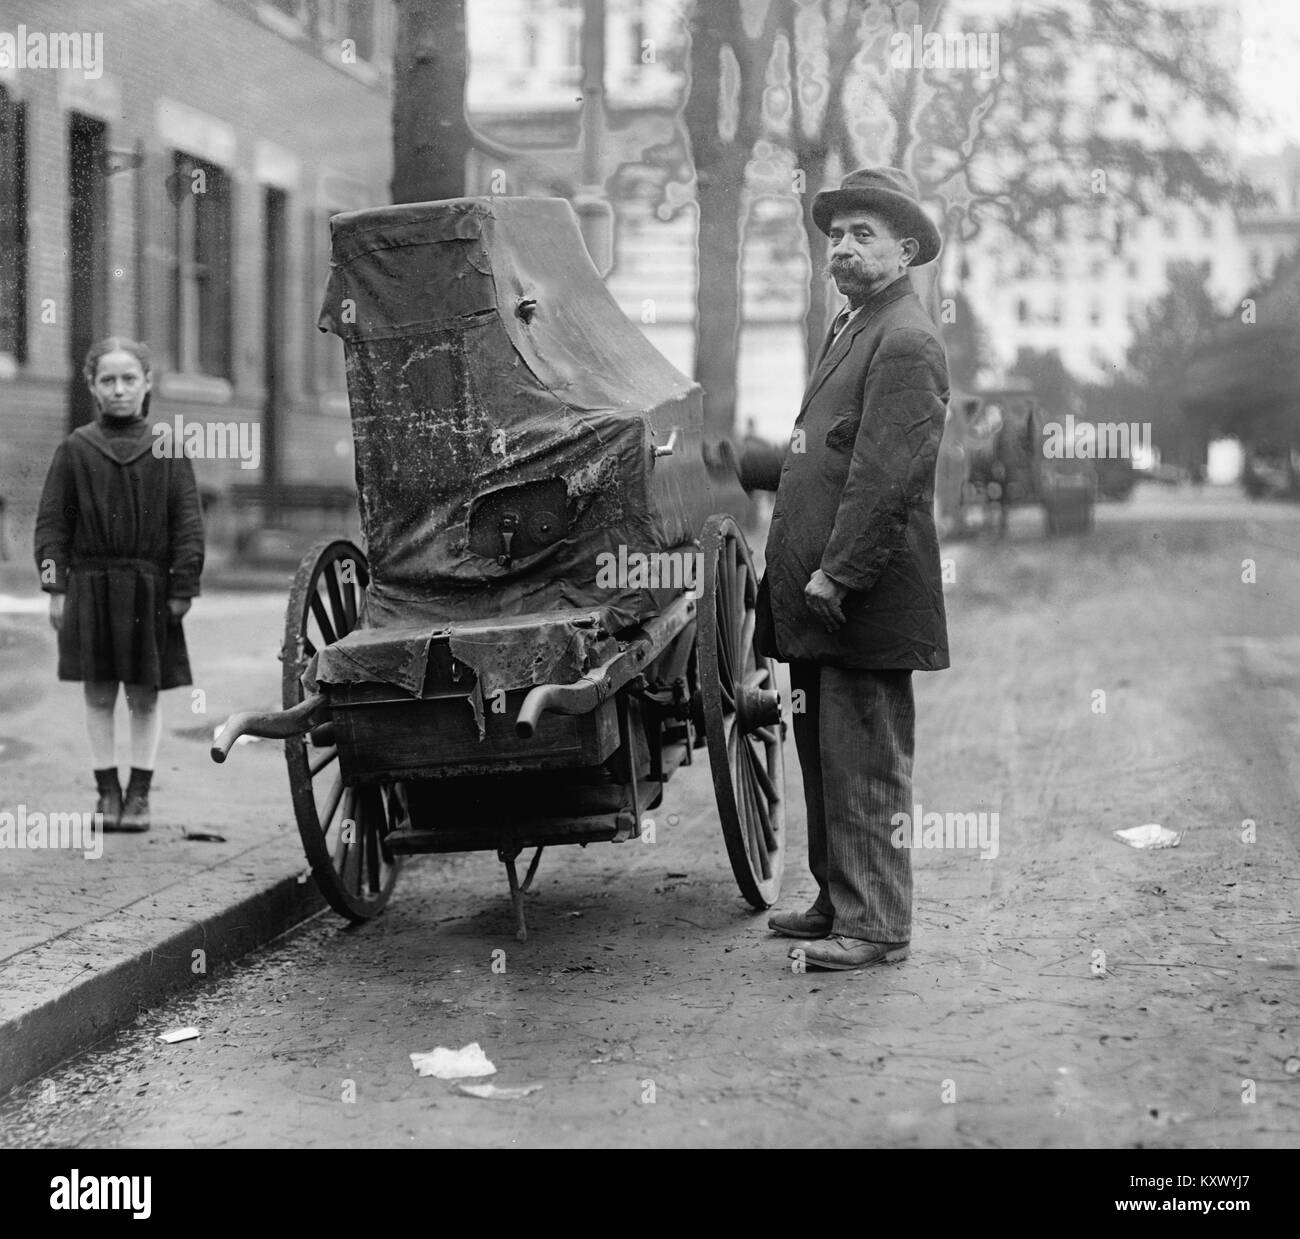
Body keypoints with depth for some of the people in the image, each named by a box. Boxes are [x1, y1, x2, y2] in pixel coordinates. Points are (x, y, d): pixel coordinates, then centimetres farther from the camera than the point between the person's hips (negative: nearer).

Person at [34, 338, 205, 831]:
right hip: (90, 586, 1)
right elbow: (52, 522, 3)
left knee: (144, 697, 4)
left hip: (149, 588, 0)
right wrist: (55, 588, -3)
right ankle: (107, 792, 14)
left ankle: (139, 793, 14)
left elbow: (188, 524, 1)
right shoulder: (75, 449, 2)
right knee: (98, 695, 5)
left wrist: (182, 589, -4)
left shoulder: (168, 450, 1)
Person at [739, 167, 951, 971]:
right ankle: (839, 903, 26)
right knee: (825, 756, 16)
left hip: (866, 603, -10)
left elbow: (885, 478, -20)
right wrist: (743, 467, 21)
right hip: (818, 602, 10)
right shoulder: (852, 330, 18)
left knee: (864, 767, -4)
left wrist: (835, 576, -21)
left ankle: (876, 927, 2)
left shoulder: (906, 342, -13)